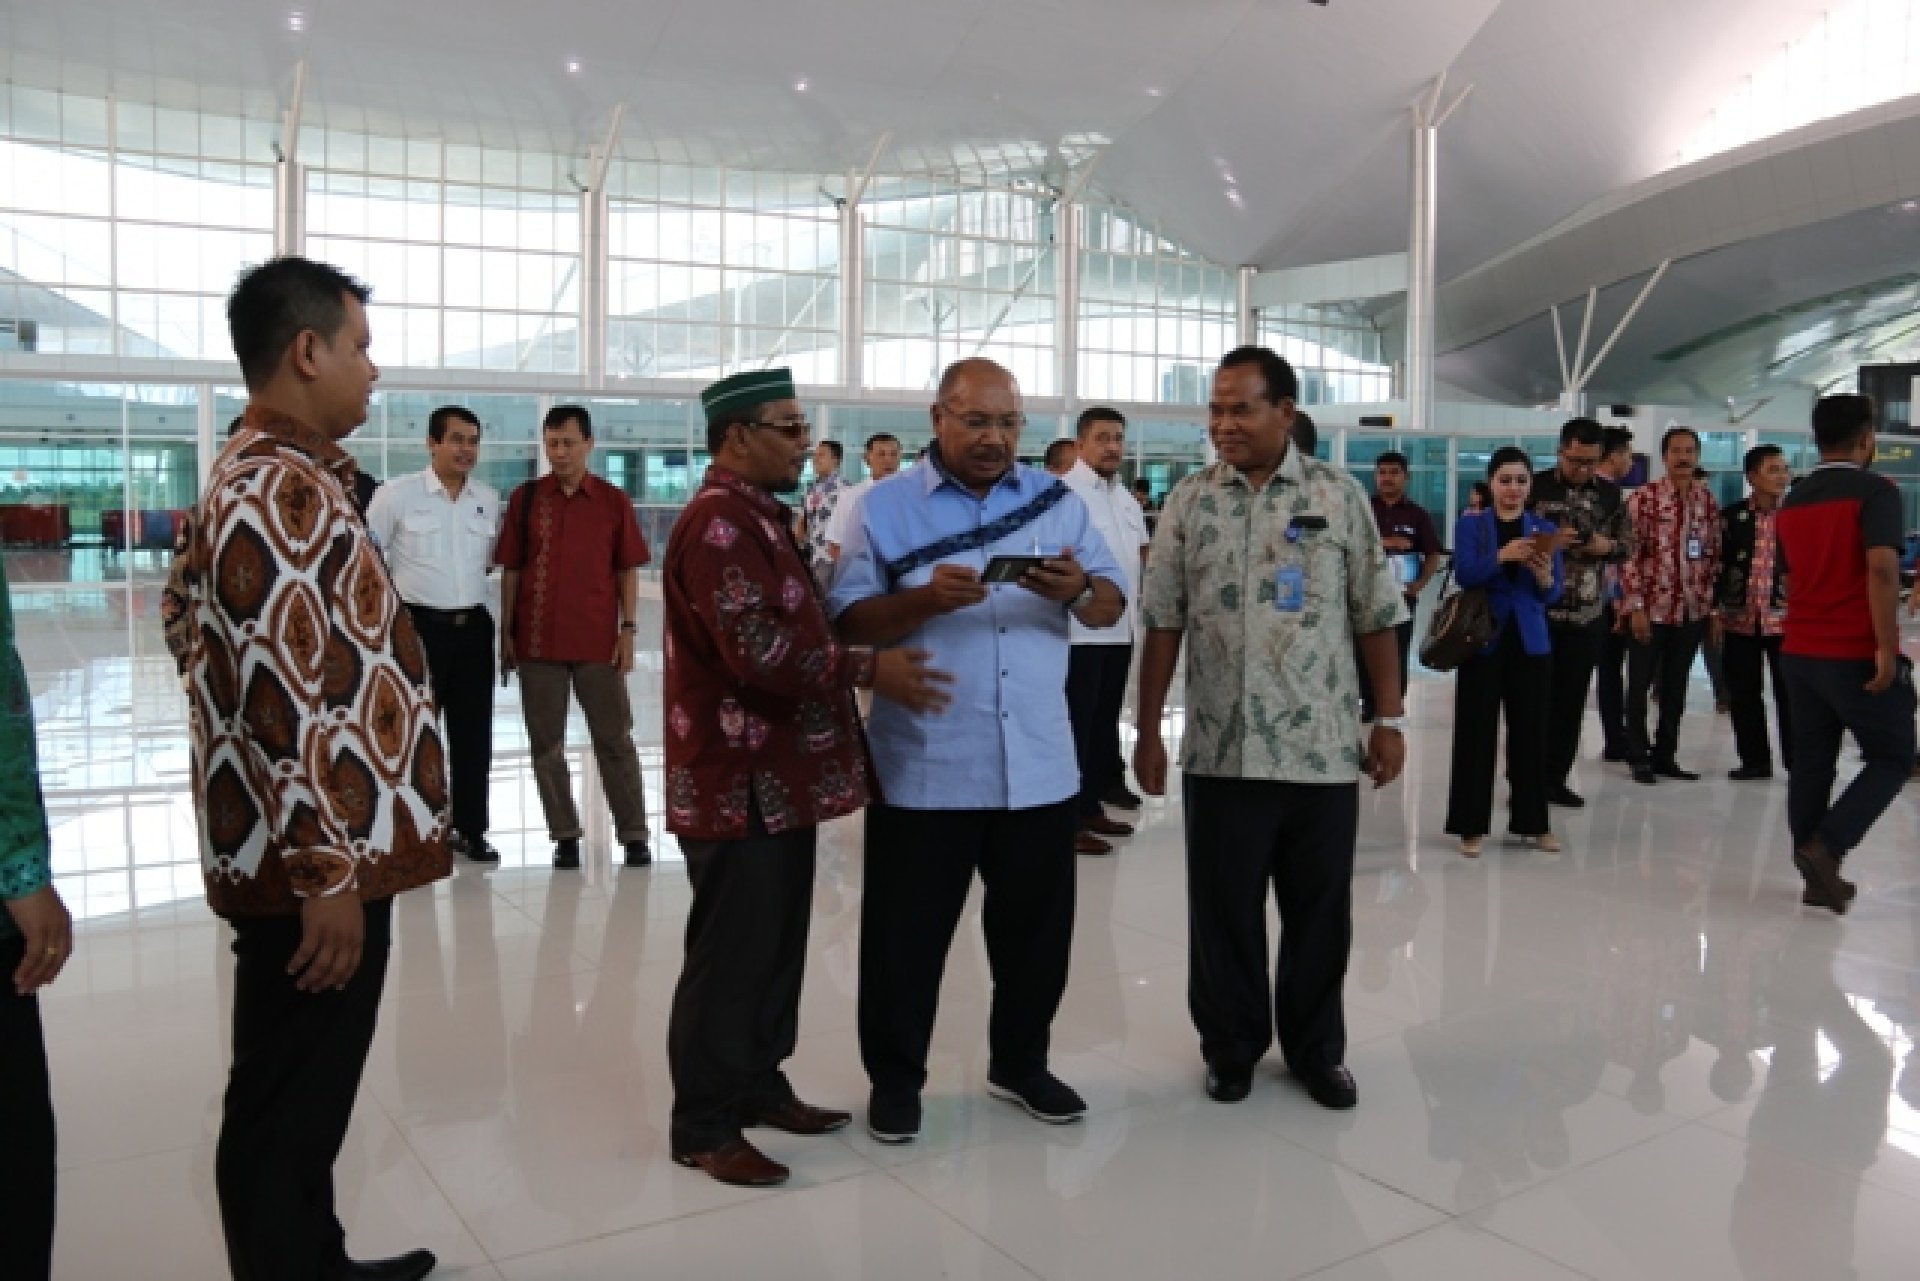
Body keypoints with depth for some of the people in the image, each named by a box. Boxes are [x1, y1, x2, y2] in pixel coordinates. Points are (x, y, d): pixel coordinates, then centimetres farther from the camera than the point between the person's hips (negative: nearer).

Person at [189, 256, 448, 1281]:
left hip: (329, 846, 10)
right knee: (286, 1112, 4)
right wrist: (327, 872, -23)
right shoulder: (279, 489, -19)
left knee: (307, 1098, 21)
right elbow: (284, 698, -25)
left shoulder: (284, 474, 15)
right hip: (314, 860, -10)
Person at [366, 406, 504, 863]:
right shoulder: (397, 494, -6)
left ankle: (470, 829, 22)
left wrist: (466, 581, 11)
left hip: (474, 627, 4)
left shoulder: (489, 499, 6)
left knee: (473, 733, 10)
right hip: (419, 627, -4)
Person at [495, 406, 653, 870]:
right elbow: (511, 570, 6)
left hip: (598, 640, -1)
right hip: (537, 639, 1)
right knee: (546, 741, 7)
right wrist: (506, 632, 2)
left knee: (614, 739, 5)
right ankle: (564, 835, 18)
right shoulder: (524, 498, 4)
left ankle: (634, 835, 12)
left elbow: (627, 570, 5)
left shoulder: (614, 501, 2)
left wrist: (628, 630, -2)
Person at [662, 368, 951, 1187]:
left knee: (776, 947, 17)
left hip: (780, 776, 10)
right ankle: (704, 1126, 11)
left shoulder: (755, 515, 17)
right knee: (730, 954, -1)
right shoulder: (718, 522, -17)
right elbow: (758, 652, -25)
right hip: (741, 784, -10)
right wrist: (868, 669, -18)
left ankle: (759, 1084, 30)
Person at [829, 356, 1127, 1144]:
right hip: (923, 772, -3)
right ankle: (895, 1077, 25)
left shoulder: (1057, 502, 8)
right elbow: (847, 621, -8)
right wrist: (926, 599, -24)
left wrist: (1078, 590, -18)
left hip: (1039, 768, 3)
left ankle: (1019, 1064, 34)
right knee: (907, 932, 7)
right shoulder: (886, 508, -1)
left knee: (1036, 927, 15)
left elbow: (1112, 606, 5)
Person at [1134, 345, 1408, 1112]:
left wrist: (1389, 718, 0)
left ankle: (1316, 1048, 29)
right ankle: (1231, 1045, 28)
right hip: (1220, 748, 1)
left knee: (1320, 910, 10)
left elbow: (1375, 618, 3)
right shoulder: (1189, 502, 3)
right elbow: (1163, 625, 3)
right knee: (1222, 910, 9)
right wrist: (1148, 731, 1)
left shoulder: (1340, 496, 1)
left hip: (1322, 746, 0)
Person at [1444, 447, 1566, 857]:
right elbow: (1465, 574, -15)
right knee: (1476, 732, -1)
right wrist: (1502, 556, -31)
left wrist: (1544, 575, -22)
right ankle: (1471, 826, 7)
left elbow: (1553, 594, 0)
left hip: (1531, 641, 3)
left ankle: (1532, 823, 18)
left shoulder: (1546, 529, 7)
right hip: (1483, 639, -2)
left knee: (1531, 731, 7)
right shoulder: (1470, 525, 1)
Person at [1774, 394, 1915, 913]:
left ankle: (1817, 875, 13)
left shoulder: (1792, 501, 11)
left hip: (1800, 652, 6)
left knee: (1811, 762, 10)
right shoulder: (1876, 491, -10)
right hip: (1857, 654, -6)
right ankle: (1826, 846, -8)